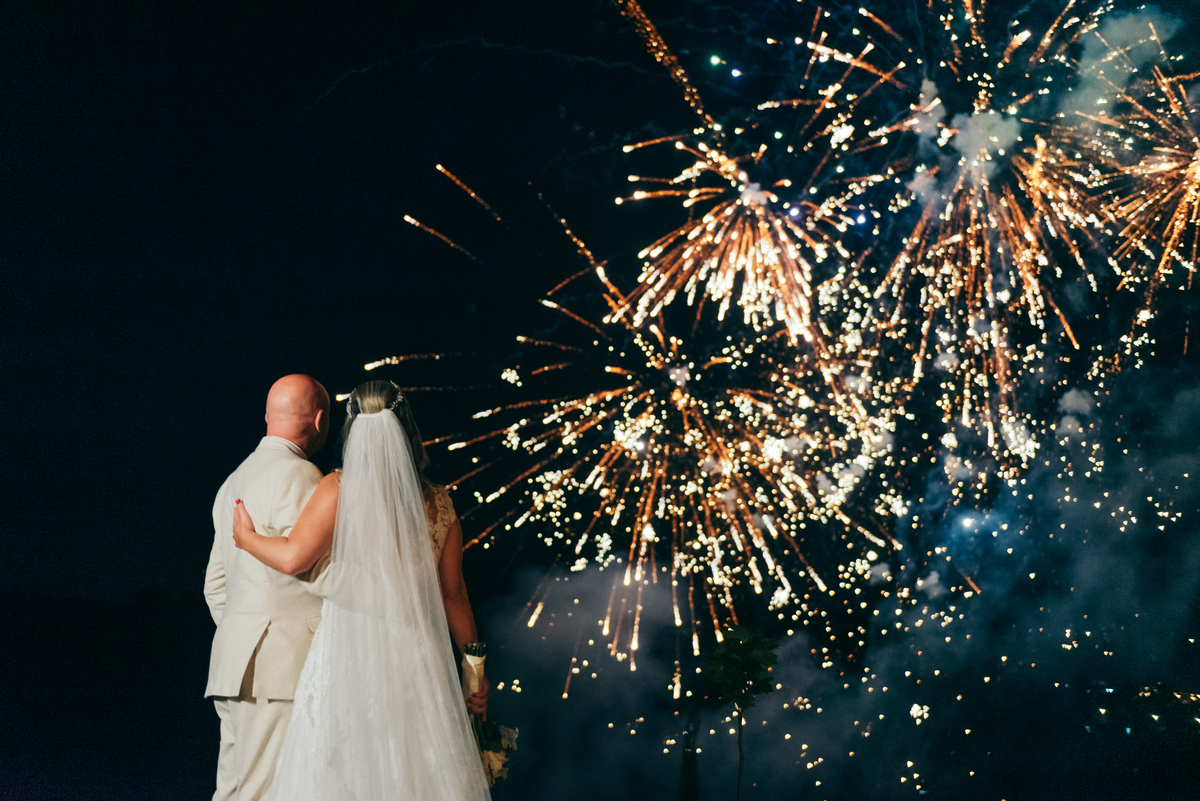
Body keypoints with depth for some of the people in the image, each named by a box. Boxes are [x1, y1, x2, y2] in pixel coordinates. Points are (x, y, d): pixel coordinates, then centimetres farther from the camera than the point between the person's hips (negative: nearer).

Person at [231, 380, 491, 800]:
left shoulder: (339, 489, -4)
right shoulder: (437, 503, 7)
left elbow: (294, 557, -13)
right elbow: (453, 595, 9)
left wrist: (248, 537, 8)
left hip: (348, 652, -3)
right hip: (417, 653, 4)